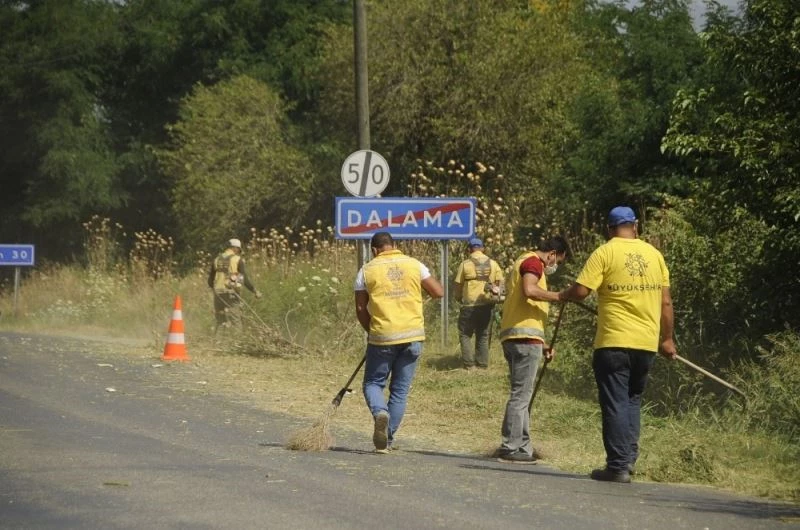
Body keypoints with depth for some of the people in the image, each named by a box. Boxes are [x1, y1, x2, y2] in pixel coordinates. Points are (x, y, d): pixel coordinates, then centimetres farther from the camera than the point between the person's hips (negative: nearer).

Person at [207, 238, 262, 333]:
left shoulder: (217, 260, 11)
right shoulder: (237, 259, -4)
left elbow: (210, 282, 15)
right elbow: (245, 279, -7)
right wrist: (255, 291, 5)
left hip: (218, 294, 5)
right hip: (232, 294, -5)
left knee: (220, 322, 12)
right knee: (235, 321, -2)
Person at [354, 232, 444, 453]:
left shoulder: (367, 270, 1)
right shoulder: (414, 265, 4)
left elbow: (361, 309, 2)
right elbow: (438, 292, 4)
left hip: (382, 336, -2)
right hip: (412, 335, 2)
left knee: (373, 383, 13)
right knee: (400, 389, 10)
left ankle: (380, 411, -18)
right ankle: (387, 440, 9)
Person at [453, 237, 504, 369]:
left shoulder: (465, 264, -5)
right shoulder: (493, 264, 5)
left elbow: (458, 285, 0)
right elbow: (498, 284, 4)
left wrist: (459, 298, 18)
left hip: (469, 305, -3)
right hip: (487, 305, 3)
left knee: (465, 335, 6)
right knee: (483, 336, 14)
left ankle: (469, 364, -5)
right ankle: (483, 364, 13)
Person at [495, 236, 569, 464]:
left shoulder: (523, 262, 27)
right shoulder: (533, 262, -4)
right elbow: (529, 290, -26)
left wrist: (541, 344, 28)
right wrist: (560, 296, -16)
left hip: (513, 336, 10)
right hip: (525, 337, -10)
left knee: (522, 393, 14)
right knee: (521, 394, -8)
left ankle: (522, 446, 18)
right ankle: (511, 448, -9)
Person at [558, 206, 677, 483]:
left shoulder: (604, 253, -6)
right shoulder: (654, 254, 8)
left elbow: (581, 291, -12)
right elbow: (665, 301, 9)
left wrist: (562, 295, 10)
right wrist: (667, 338, 17)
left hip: (614, 341, -4)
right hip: (647, 343, 4)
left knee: (615, 403, 0)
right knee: (633, 399, 19)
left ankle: (618, 465, -3)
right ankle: (629, 456, 10)